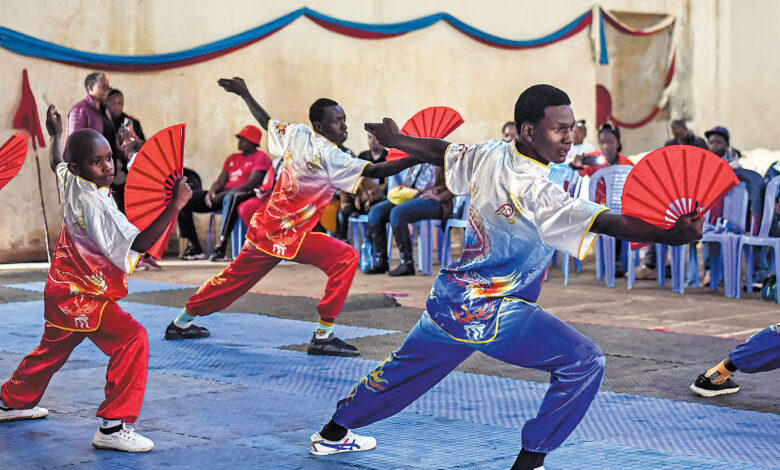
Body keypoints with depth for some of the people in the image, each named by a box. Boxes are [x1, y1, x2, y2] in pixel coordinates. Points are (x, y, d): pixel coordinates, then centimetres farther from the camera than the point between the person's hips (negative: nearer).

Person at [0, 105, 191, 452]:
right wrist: (173, 208, -40)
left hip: (62, 289, 10)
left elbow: (57, 163, 25)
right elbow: (137, 244, -34)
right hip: (81, 296, -10)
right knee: (132, 339, -18)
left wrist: (56, 135, 43)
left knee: (54, 348, 29)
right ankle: (113, 426, -19)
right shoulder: (95, 203, -26)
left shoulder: (70, 183, -1)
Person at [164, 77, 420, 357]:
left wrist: (244, 94, 32)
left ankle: (181, 323, 38)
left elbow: (266, 122, 17)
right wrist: (415, 159, -30)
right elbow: (374, 171, -28)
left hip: (264, 228, 8)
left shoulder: (296, 135, 0)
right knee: (345, 258, -9)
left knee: (235, 277, 23)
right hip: (288, 236, -8)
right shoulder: (328, 156, -20)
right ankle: (323, 336, -10)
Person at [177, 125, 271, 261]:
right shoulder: (232, 158, 25)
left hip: (246, 196, -8)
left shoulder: (260, 157, 1)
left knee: (230, 198, -45)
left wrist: (222, 195, -18)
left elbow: (252, 184, -13)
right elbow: (220, 182, 19)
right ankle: (194, 247, -12)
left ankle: (222, 244, -45)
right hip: (224, 195, 8)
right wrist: (211, 192, -7)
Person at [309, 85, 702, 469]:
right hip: (490, 314, -9)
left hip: (449, 299, 9)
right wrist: (670, 235, -44)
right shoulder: (536, 193, -25)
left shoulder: (489, 156, -3)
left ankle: (333, 434, 46)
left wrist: (395, 139, 34)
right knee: (585, 362, -9)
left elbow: (441, 151, 16)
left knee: (406, 367, 29)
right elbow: (606, 222, -35)